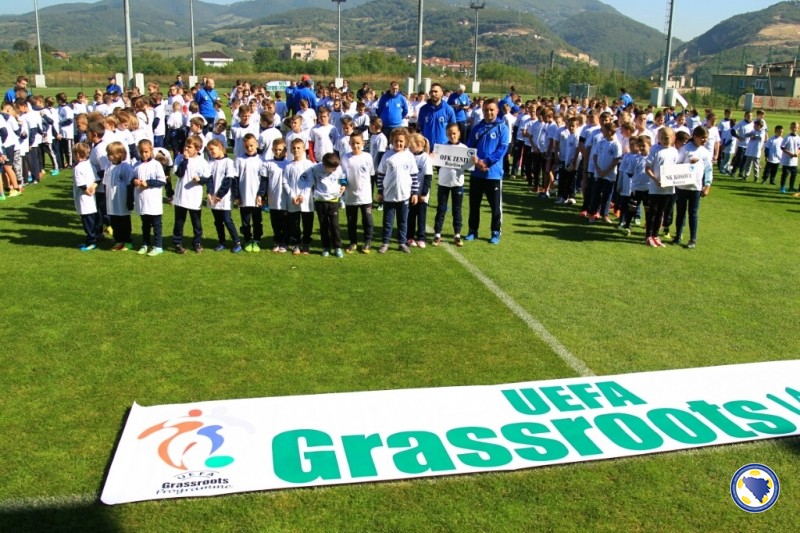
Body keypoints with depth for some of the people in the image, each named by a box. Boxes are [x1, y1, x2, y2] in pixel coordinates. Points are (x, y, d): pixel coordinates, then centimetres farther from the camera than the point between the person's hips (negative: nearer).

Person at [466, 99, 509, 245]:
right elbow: (469, 147, 6)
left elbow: (502, 148, -10)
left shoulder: (502, 128, -2)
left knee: (495, 205, 3)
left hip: (494, 173, -3)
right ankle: (473, 230, 24)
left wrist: (486, 162, -18)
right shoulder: (476, 128, 9)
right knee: (474, 204, 11)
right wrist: (475, 160, -14)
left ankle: (496, 233, 15)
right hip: (476, 173, 3)